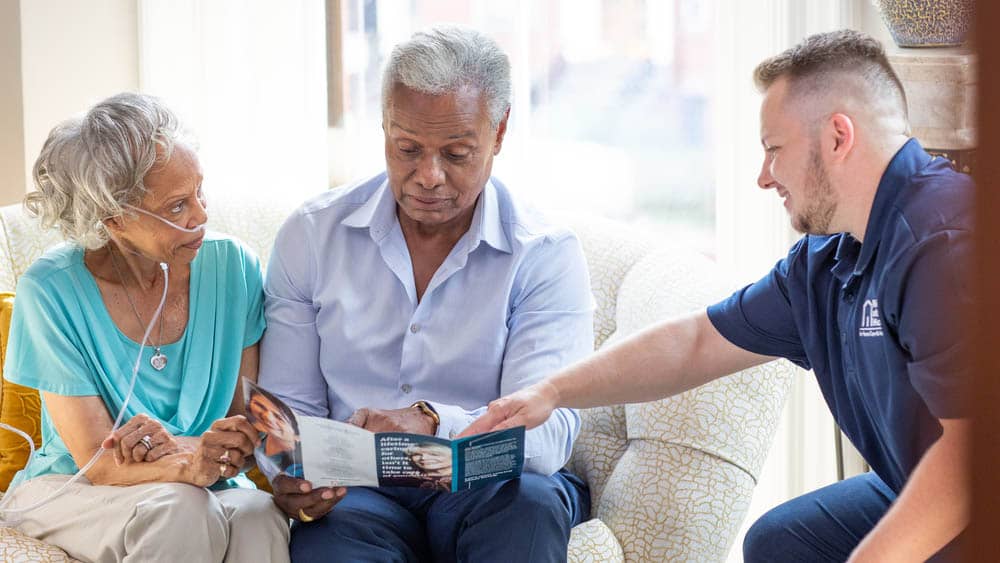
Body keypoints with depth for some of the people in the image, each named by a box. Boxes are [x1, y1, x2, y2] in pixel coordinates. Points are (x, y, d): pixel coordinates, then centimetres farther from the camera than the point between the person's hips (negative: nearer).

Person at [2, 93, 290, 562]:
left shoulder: (229, 265, -6)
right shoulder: (51, 291, -15)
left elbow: (249, 423, -2)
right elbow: (97, 462, -16)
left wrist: (179, 447, -25)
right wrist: (187, 467, -38)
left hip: (203, 489, 2)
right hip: (69, 491, -1)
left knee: (258, 518, -34)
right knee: (179, 511, -35)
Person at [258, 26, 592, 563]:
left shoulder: (547, 256, -3)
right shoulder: (312, 235, 5)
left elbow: (546, 432, -15)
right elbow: (290, 404, 8)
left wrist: (433, 423, -35)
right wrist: (292, 473, -17)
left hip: (487, 495, 1)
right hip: (360, 494, -1)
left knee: (532, 499, -35)